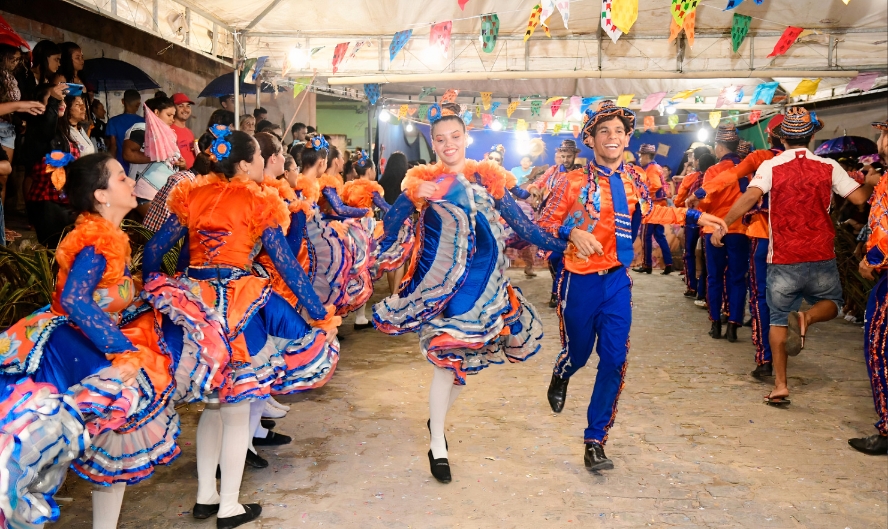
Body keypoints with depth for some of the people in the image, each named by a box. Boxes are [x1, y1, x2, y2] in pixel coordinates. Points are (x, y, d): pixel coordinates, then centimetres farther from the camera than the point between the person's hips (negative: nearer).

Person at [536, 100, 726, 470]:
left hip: (617, 281, 3)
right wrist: (572, 233, -28)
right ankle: (560, 377, 52)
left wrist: (695, 217, 19)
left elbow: (649, 213, 22)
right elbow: (544, 223, -9)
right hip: (580, 282, -3)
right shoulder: (574, 182, -10)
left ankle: (595, 442, 12)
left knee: (614, 361, -2)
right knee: (577, 353, 12)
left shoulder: (634, 178, 4)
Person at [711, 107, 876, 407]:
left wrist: (723, 223, -16)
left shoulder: (770, 166, -4)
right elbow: (859, 197, 0)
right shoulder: (829, 167, 0)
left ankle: (780, 386, 7)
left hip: (783, 260, 0)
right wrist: (872, 182, 21)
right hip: (821, 259, 1)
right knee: (831, 303, 23)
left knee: (778, 319, 11)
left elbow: (752, 195, -20)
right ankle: (805, 318, -13)